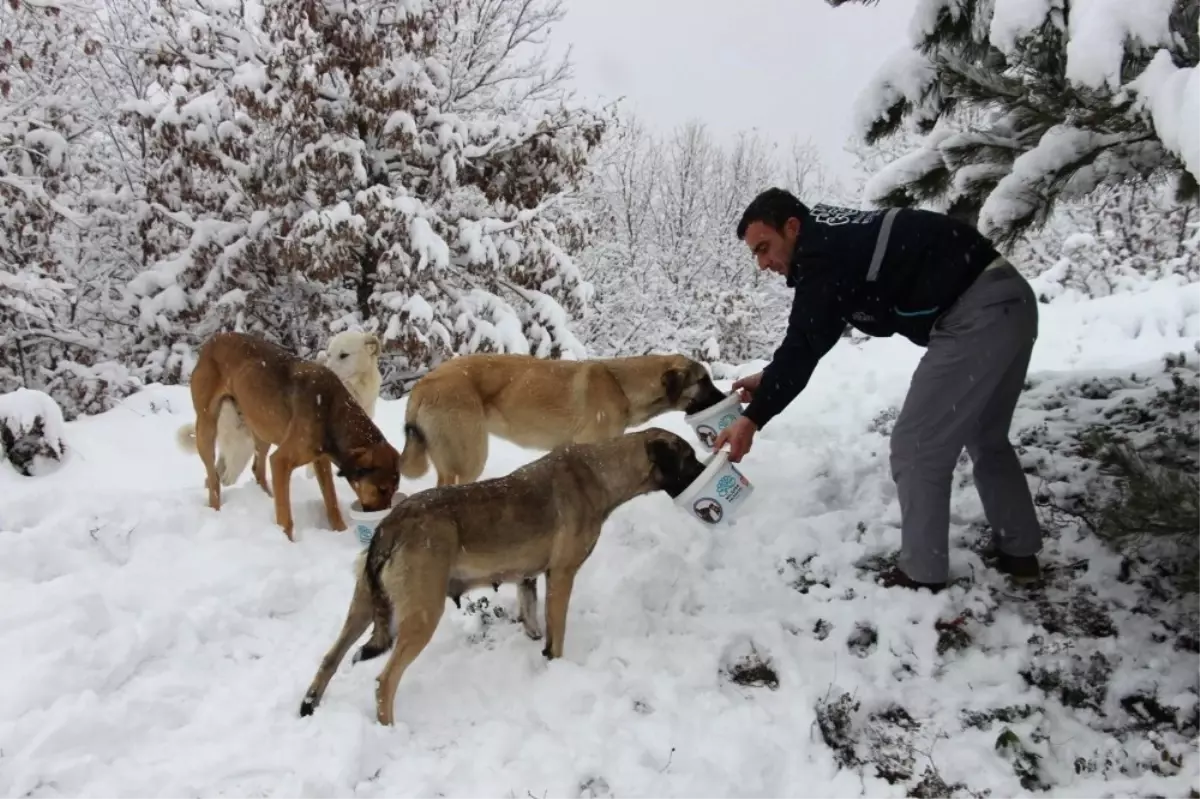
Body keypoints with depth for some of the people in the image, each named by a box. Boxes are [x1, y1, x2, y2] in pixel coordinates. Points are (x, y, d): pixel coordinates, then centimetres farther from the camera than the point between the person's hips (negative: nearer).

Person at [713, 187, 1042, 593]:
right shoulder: (835, 237, 18)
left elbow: (804, 345, -17)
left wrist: (753, 419, -15)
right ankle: (1018, 552, 35)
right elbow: (808, 339, 24)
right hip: (1010, 299, 11)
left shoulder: (821, 254, -13)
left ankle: (921, 577, 7)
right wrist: (770, 378, 20)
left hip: (976, 315, -11)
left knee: (916, 448, -2)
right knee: (986, 437, 24)